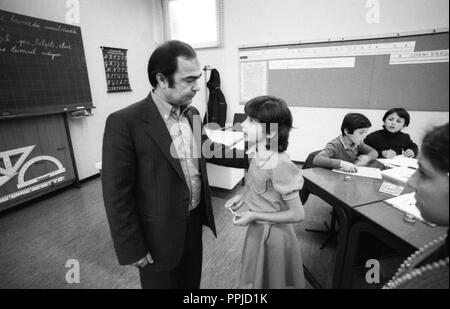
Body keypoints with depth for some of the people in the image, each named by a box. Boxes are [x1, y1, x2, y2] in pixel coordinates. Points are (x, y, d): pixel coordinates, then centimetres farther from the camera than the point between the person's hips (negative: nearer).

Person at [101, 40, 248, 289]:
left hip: (194, 221, 6)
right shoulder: (124, 123, -21)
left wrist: (251, 158, 4)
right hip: (159, 233, -5)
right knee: (164, 283, 21)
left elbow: (207, 150, 11)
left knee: (192, 281, 26)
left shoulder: (191, 113, -1)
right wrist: (132, 248, -13)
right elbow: (117, 194, -18)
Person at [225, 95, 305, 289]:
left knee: (268, 281, 19)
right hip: (258, 229, 7)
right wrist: (243, 197, -4)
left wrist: (254, 216, -21)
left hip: (272, 234, -7)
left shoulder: (280, 165, -30)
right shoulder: (257, 154, -7)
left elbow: (297, 214, -22)